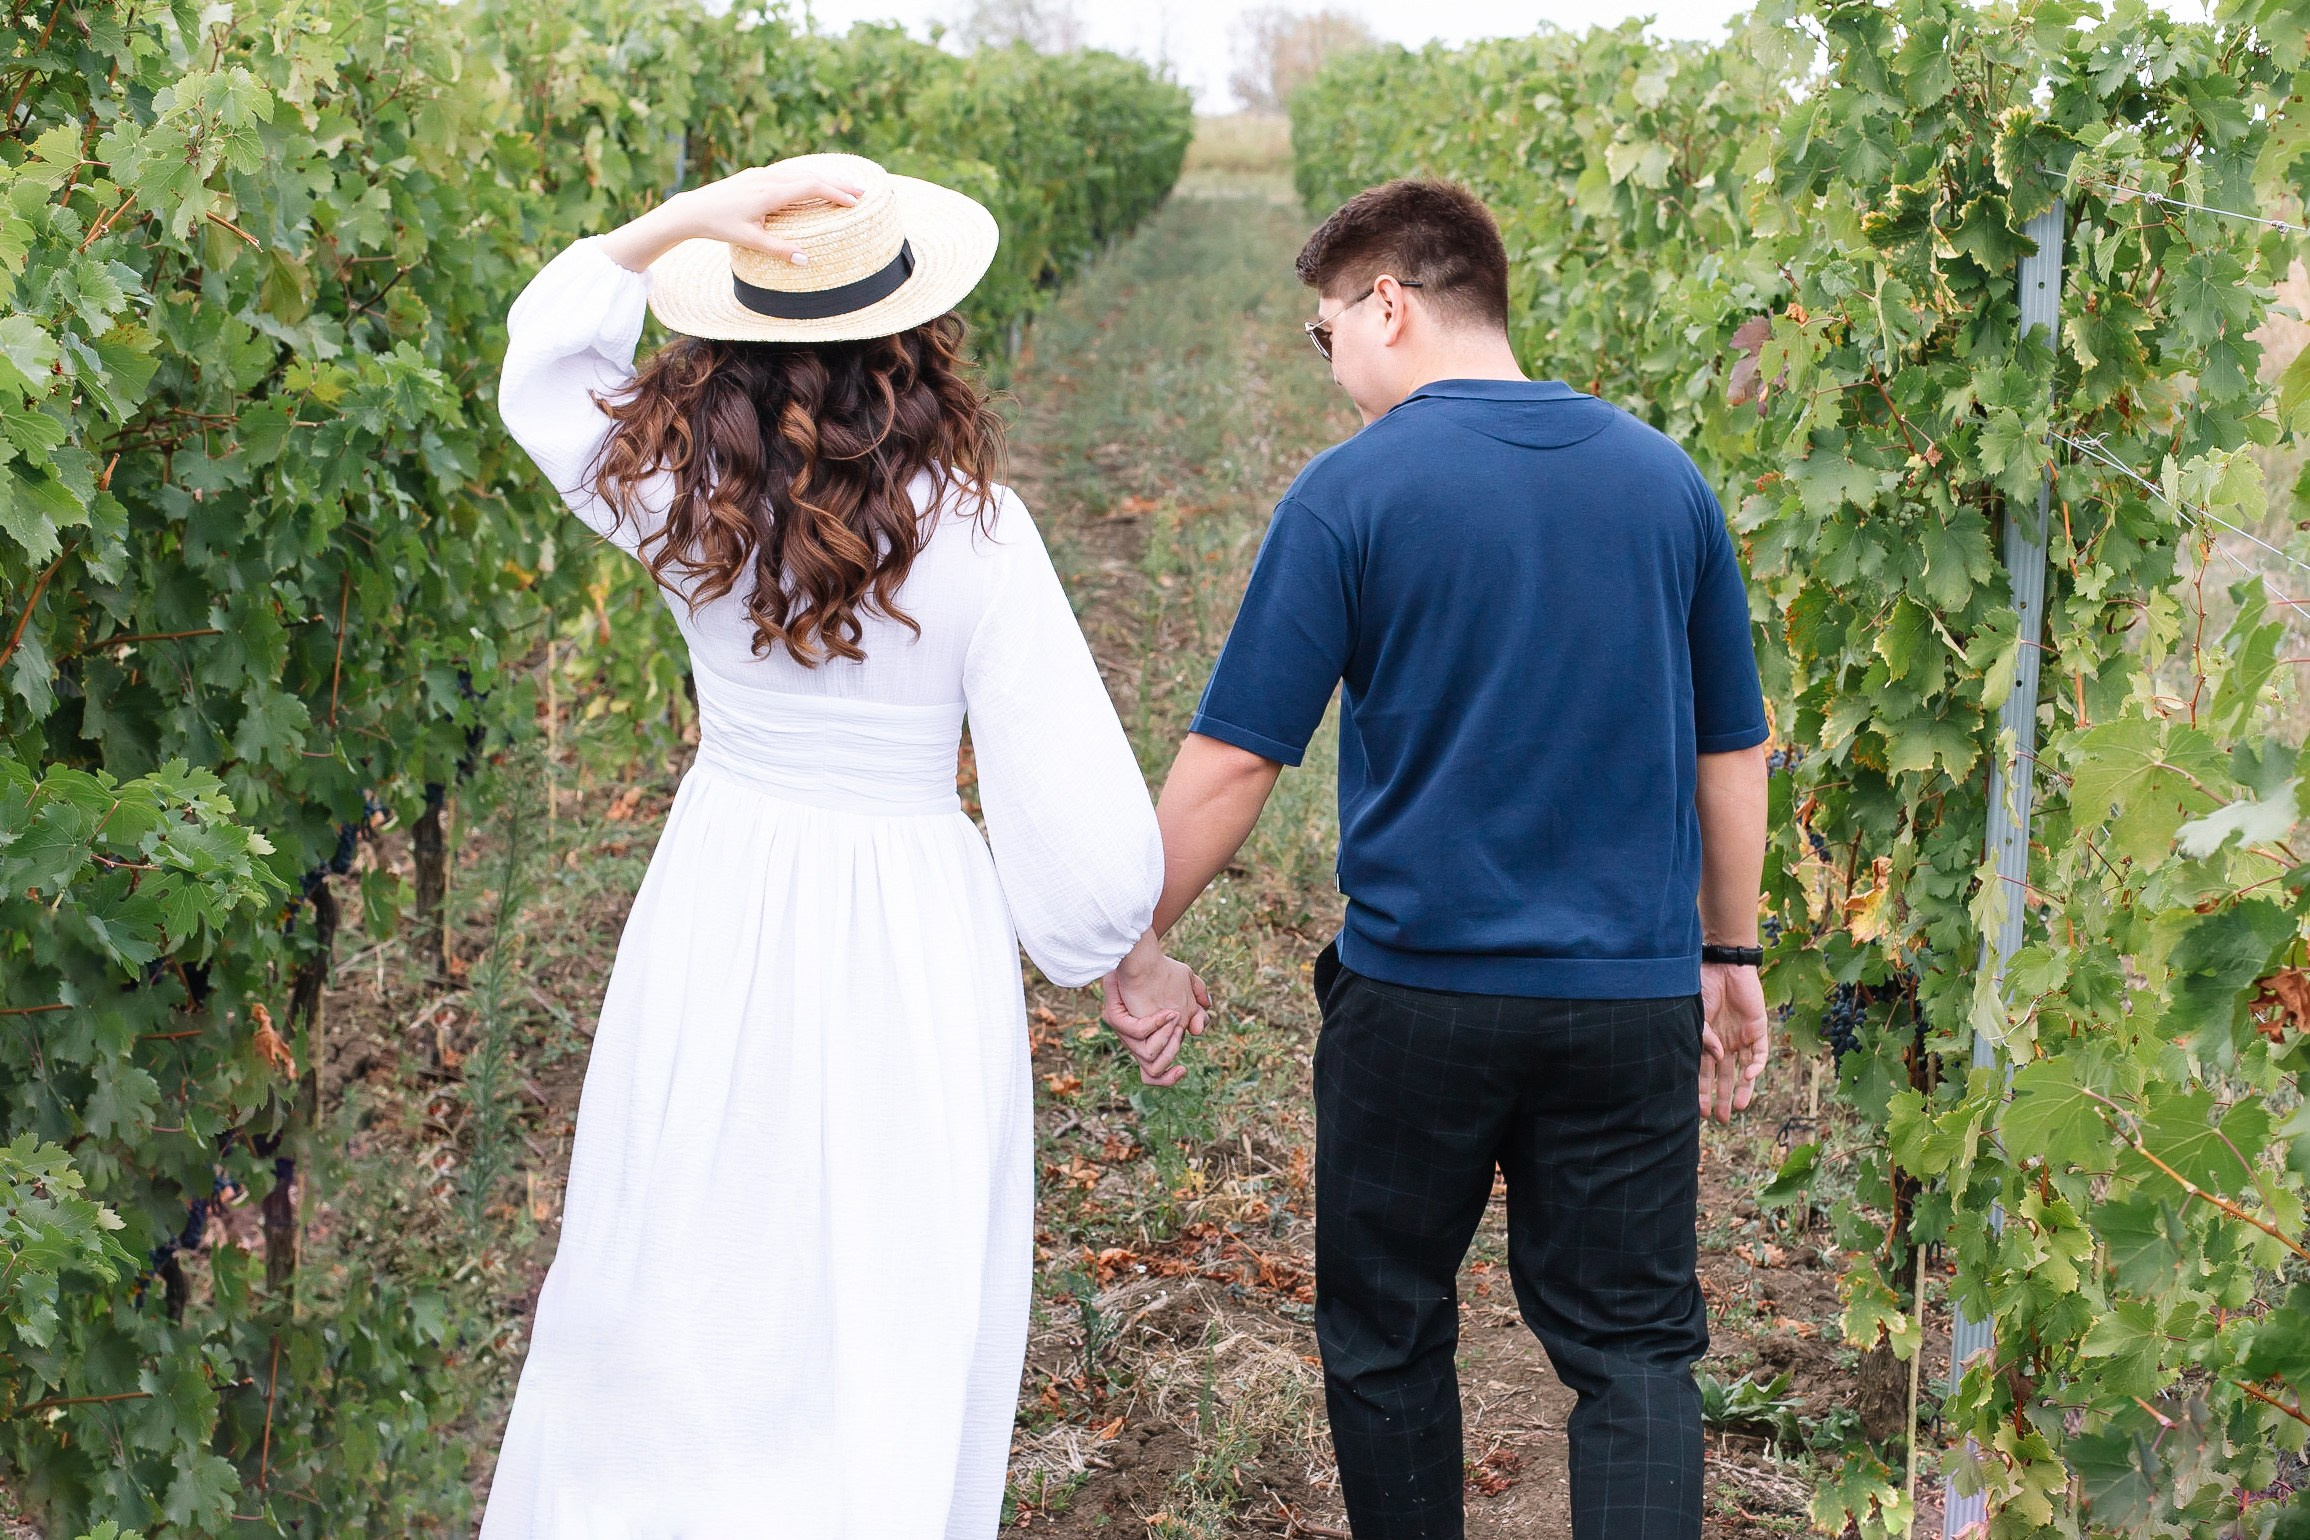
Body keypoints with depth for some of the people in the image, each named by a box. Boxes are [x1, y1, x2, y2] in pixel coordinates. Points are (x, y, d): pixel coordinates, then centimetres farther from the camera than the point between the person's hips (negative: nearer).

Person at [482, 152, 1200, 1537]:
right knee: (889, 1321, 10)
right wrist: (1128, 942, 5)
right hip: (911, 946, -3)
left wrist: (687, 218, -4)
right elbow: (1068, 799, -14)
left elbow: (545, 359, 12)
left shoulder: (680, 495, -7)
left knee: (675, 1287, 19)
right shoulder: (973, 529, -15)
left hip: (717, 917, 3)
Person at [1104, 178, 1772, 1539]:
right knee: (1635, 1349, 9)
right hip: (1633, 993, 3)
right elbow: (1730, 747, 11)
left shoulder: (1354, 491, -8)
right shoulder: (1665, 479, 5)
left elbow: (1234, 760, -9)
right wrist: (1730, 954, 21)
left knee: (1387, 1336, 15)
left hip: (1419, 989, -3)